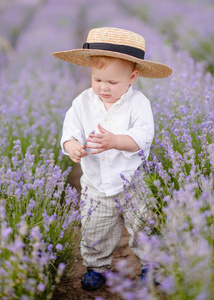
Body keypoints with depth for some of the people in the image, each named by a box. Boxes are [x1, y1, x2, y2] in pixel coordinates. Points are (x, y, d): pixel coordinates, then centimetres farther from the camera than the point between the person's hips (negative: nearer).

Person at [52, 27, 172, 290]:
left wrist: (115, 140, -42)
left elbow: (143, 136, -24)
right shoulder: (83, 102, -4)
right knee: (93, 234, 15)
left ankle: (151, 264, 41)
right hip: (96, 186, 3)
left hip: (134, 184, -2)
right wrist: (72, 146, -31)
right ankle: (97, 265, 42)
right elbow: (71, 129, -7)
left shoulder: (138, 103, -13)